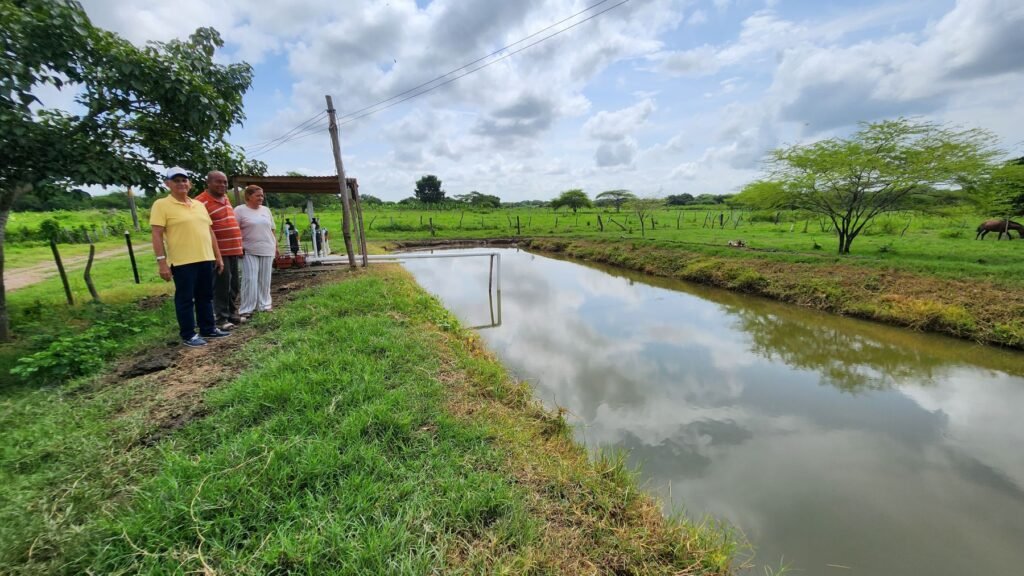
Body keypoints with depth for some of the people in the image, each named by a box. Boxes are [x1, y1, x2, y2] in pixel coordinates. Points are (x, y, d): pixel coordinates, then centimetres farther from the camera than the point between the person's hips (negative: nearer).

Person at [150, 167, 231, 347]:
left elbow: (209, 232, 17)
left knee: (206, 297, 14)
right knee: (185, 299, 3)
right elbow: (157, 235, -9)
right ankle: (188, 335, 12)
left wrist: (218, 256, 14)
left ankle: (208, 329, 25)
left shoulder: (199, 205, 14)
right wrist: (162, 262, -15)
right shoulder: (161, 205, -4)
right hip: (182, 262, -6)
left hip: (206, 259, 6)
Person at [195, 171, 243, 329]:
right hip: (218, 252, -8)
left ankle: (232, 313, 24)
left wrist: (239, 246, 21)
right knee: (221, 286, -2)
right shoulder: (201, 202, -11)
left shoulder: (225, 198, 16)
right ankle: (221, 318, 6)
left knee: (234, 285, 13)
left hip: (233, 250, 8)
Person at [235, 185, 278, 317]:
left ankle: (264, 305, 17)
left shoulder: (266, 210, 14)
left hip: (267, 250, 4)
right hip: (249, 251, -4)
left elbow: (272, 230, 17)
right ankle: (246, 309, 2)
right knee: (250, 279, -6)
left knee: (265, 280, 8)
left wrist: (276, 247, 15)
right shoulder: (240, 210, -2)